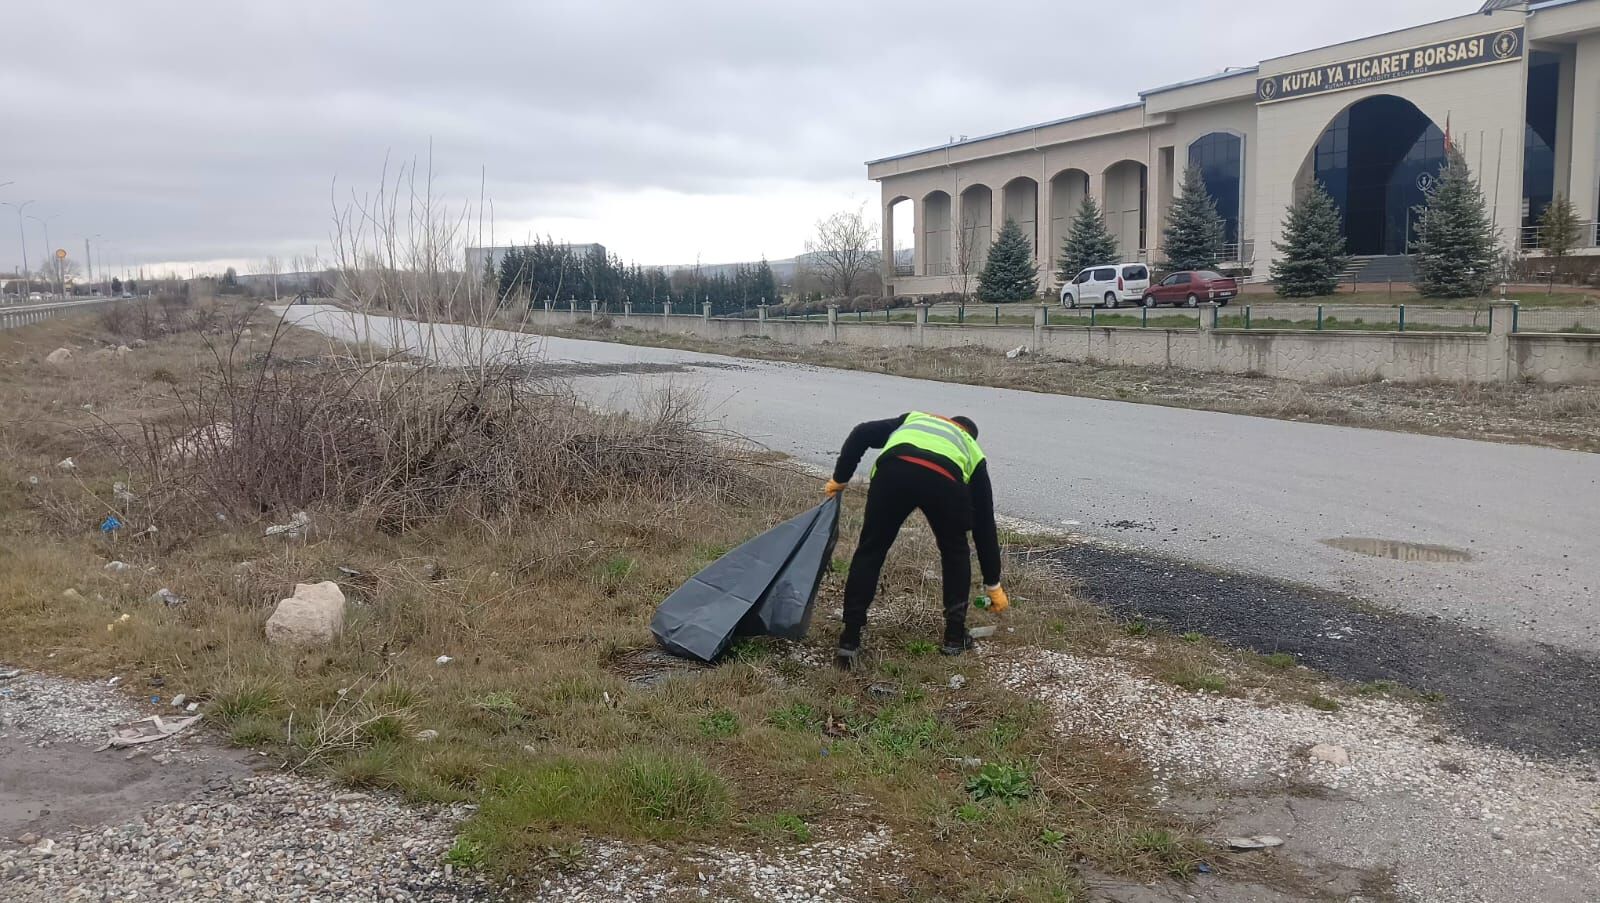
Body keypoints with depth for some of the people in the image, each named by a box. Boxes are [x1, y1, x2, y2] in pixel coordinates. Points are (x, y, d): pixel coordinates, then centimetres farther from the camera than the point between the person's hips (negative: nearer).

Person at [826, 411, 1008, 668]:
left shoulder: (913, 419, 44)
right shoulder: (972, 452, 40)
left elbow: (861, 434, 26)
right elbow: (984, 521, 41)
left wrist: (840, 478, 34)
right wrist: (994, 585, 47)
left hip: (894, 471, 0)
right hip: (945, 480, 0)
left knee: (869, 552, 18)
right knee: (956, 553, 28)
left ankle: (849, 641, 15)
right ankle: (955, 636, 29)